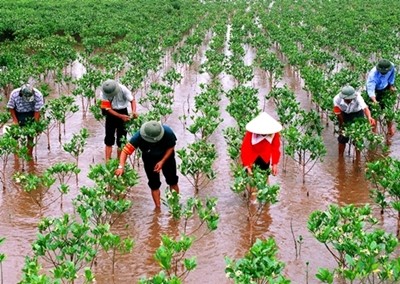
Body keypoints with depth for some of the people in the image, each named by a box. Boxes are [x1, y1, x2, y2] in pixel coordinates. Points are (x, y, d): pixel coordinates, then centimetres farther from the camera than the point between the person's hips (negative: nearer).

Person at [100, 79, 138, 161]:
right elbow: (108, 108, -19)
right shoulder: (104, 94, -20)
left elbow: (132, 100, -15)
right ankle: (107, 161, 6)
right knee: (109, 137, 2)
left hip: (123, 111, -1)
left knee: (121, 138, 3)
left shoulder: (123, 89, -22)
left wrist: (134, 111, -34)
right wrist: (120, 116, -29)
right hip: (111, 113, 1)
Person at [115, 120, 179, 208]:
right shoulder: (139, 136, -38)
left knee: (172, 181, 9)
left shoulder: (168, 133, -37)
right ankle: (158, 208, 18)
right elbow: (126, 150, -37)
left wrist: (162, 162, -24)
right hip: (149, 159, 0)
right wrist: (121, 167, -50)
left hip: (166, 156, 0)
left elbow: (171, 148, -17)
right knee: (154, 184, 4)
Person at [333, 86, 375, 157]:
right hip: (344, 114, 1)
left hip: (357, 113, -1)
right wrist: (342, 125, -7)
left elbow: (365, 108, -54)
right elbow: (338, 114, -18)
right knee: (343, 136, 0)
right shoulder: (337, 100, -33)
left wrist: (369, 117, -72)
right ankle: (340, 156, 19)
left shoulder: (357, 97, -38)